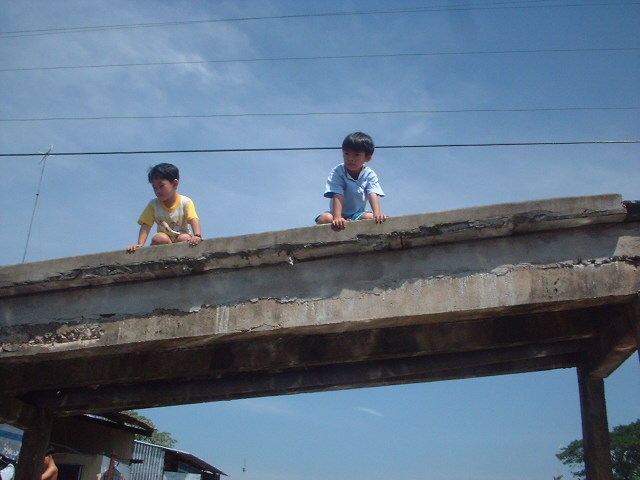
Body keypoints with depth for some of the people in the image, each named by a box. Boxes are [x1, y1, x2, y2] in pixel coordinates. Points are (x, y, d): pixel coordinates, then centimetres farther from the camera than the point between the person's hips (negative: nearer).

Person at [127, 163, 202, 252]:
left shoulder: (185, 202, -9)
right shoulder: (153, 204, -2)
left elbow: (194, 219, -23)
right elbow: (146, 226, -9)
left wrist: (197, 236, -44)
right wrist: (140, 245, -26)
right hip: (163, 243, 1)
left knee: (184, 238, -33)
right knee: (158, 238, -30)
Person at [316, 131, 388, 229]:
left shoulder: (369, 175, -7)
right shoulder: (337, 172, -14)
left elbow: (373, 195, -20)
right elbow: (338, 196, -24)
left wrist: (377, 214, -39)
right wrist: (337, 218, -39)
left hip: (358, 215, 2)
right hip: (340, 214, -2)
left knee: (371, 217, -29)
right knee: (324, 219, -32)